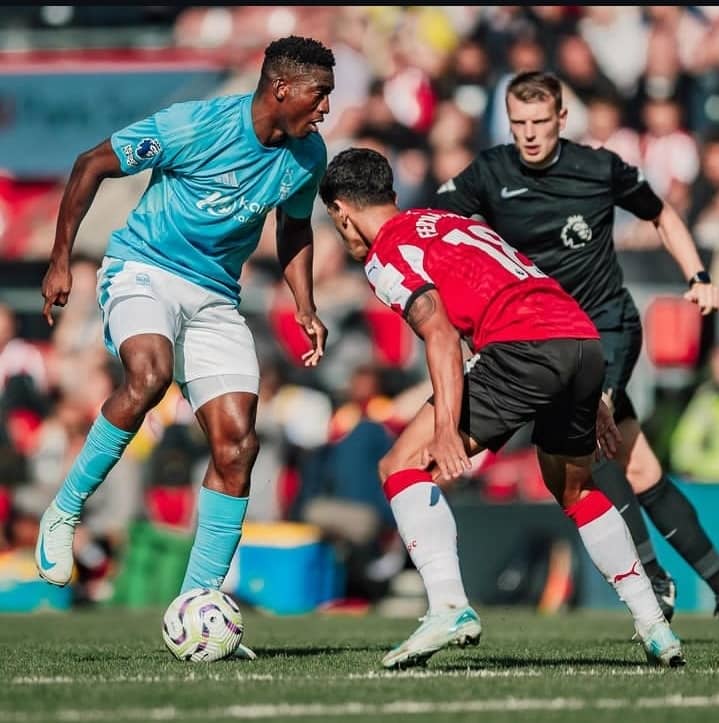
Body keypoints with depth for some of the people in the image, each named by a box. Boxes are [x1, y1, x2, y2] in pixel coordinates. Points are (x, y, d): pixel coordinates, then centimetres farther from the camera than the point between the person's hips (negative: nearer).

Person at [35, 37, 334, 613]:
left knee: (237, 444, -7)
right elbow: (92, 165, -7)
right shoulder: (194, 126, -18)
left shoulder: (307, 155, -1)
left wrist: (305, 308, 6)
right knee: (149, 375, -36)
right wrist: (60, 261, -7)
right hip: (142, 270, -6)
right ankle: (65, 510, -17)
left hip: (215, 296, 6)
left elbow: (294, 227, 20)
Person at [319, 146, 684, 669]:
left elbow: (441, 334, -11)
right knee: (576, 491, 30)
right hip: (585, 338, 8)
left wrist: (447, 430, -20)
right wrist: (588, 398, 36)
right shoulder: (455, 222, 32)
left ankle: (450, 608, -19)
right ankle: (656, 629, 29)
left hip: (521, 350, -8)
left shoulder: (386, 254, 7)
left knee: (403, 467, -2)